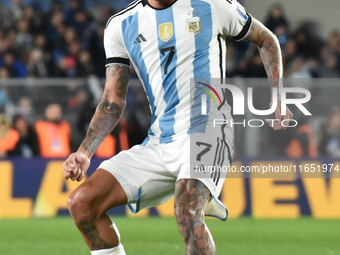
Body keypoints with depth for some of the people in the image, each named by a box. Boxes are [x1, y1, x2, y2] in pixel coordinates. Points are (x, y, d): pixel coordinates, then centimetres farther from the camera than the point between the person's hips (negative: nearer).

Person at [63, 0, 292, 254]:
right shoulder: (121, 25, 9)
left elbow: (267, 40, 17)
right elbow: (113, 101, 10)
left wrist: (278, 100, 7)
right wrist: (85, 152, -3)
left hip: (206, 131, -5)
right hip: (157, 144, 5)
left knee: (187, 212, -33)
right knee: (81, 203, -9)